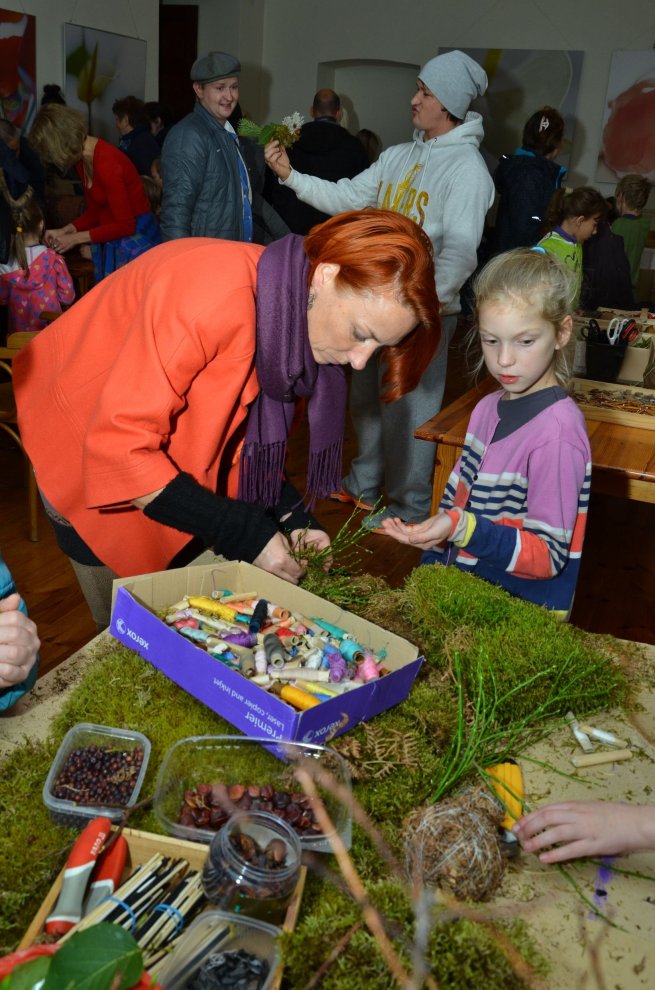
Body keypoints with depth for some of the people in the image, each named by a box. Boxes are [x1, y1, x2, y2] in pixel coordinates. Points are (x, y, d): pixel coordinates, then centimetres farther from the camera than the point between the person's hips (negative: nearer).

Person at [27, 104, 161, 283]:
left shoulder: (106, 162, -22)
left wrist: (75, 238, -15)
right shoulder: (82, 160, 6)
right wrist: (63, 231, 0)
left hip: (135, 239, -9)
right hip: (111, 243, 9)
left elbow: (125, 225, -20)